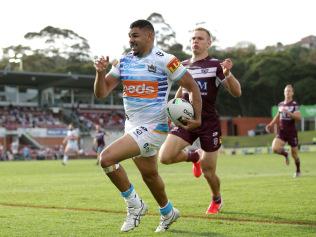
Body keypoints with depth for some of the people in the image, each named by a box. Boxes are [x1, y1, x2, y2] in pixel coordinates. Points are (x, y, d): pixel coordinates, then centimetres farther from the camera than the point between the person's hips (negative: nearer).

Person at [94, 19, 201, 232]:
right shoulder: (123, 61, 6)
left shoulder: (164, 60, -12)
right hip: (132, 126, 7)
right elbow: (101, 93, 4)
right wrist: (101, 73, -15)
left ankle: (135, 205, -3)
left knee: (107, 158, -21)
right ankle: (168, 213, 45)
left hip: (152, 128, -7)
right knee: (149, 174, 21)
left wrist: (197, 117, -15)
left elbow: (192, 86, -6)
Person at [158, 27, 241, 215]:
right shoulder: (184, 65, 10)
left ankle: (217, 200, 34)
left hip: (209, 123, -4)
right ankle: (194, 156, 16)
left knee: (208, 171, 1)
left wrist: (227, 74, -30)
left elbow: (236, 92, -14)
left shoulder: (215, 65, -5)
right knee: (164, 157, -17)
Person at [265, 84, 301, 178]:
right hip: (281, 131, 4)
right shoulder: (280, 104, 8)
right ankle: (285, 154, 14)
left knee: (294, 154, 5)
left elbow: (298, 117, -21)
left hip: (292, 132, -4)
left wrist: (288, 112, -30)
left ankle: (298, 171, 29)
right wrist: (271, 124, 15)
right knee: (275, 148, -20)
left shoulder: (295, 105, -8)